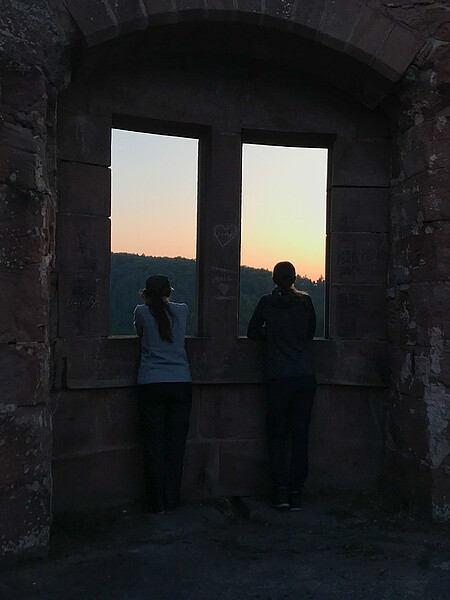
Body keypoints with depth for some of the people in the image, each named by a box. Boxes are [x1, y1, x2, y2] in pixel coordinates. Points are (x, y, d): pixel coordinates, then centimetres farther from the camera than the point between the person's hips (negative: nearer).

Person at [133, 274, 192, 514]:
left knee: (154, 443, 4)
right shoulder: (182, 310, 7)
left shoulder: (142, 312, 1)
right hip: (181, 383, 2)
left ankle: (157, 503, 8)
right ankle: (171, 501, 14)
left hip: (151, 384, -2)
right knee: (175, 444, 7)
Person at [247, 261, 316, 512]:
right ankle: (296, 493, 7)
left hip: (278, 378, -1)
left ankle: (281, 490, 4)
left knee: (277, 434, 8)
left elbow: (252, 333, 9)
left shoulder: (267, 302, 0)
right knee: (300, 434, 5)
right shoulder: (305, 301, 3)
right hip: (305, 376, 1)